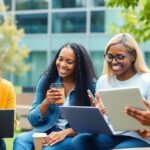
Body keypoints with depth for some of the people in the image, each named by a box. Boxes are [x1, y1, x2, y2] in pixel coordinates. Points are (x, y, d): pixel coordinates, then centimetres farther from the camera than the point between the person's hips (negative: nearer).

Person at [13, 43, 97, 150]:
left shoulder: (91, 85, -6)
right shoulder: (47, 80, 3)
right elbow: (33, 120, 3)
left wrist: (65, 132, -22)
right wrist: (46, 103, -17)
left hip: (75, 136, -3)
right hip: (47, 131, 4)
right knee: (20, 140, -28)